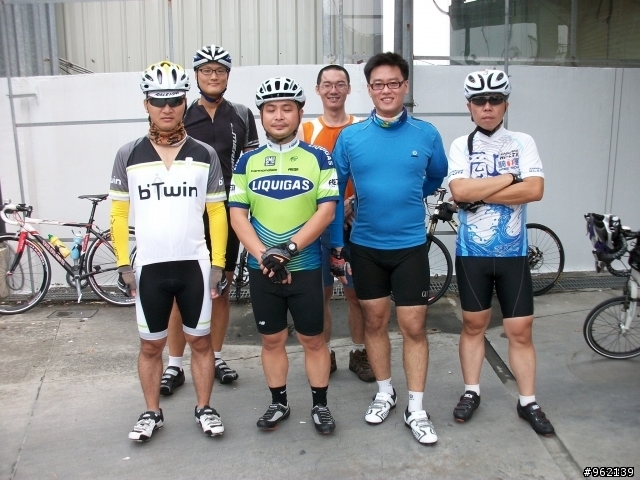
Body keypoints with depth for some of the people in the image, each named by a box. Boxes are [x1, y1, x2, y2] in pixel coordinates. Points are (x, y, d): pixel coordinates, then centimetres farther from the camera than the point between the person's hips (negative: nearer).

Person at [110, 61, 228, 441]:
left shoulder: (204, 155, 1)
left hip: (195, 265, 0)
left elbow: (217, 213, 2)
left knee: (200, 341, 10)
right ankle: (152, 413, 30)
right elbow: (119, 213, 4)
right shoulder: (129, 156, 0)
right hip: (149, 267, 1)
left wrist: (218, 263, -2)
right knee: (151, 346, 12)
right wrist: (123, 264, -1)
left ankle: (205, 409, 27)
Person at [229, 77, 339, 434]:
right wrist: (264, 256, -15)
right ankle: (279, 403, 30)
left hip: (306, 267, -2)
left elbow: (326, 211, -9)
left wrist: (287, 249, -18)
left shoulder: (318, 158, -2)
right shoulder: (248, 161, 4)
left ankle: (321, 405, 25)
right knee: (272, 339, 13)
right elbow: (237, 214, -1)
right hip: (261, 269, 2)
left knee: (313, 339, 8)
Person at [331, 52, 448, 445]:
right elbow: (334, 190, 3)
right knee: (375, 322, 13)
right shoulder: (350, 137, -3)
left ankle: (417, 409, 17)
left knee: (414, 326, 2)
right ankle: (385, 392, 32)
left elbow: (437, 178, 15)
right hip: (365, 246, 1)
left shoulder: (426, 134, -3)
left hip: (411, 246, -1)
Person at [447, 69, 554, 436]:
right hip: (472, 253, 0)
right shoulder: (461, 146, 0)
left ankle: (529, 402, 20)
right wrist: (509, 178, -14)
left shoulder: (523, 142, 1)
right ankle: (471, 392, 26)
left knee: (520, 330, 5)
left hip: (513, 254, 0)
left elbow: (535, 190, -15)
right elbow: (460, 191, -17)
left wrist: (480, 195, -16)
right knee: (474, 324, 11)